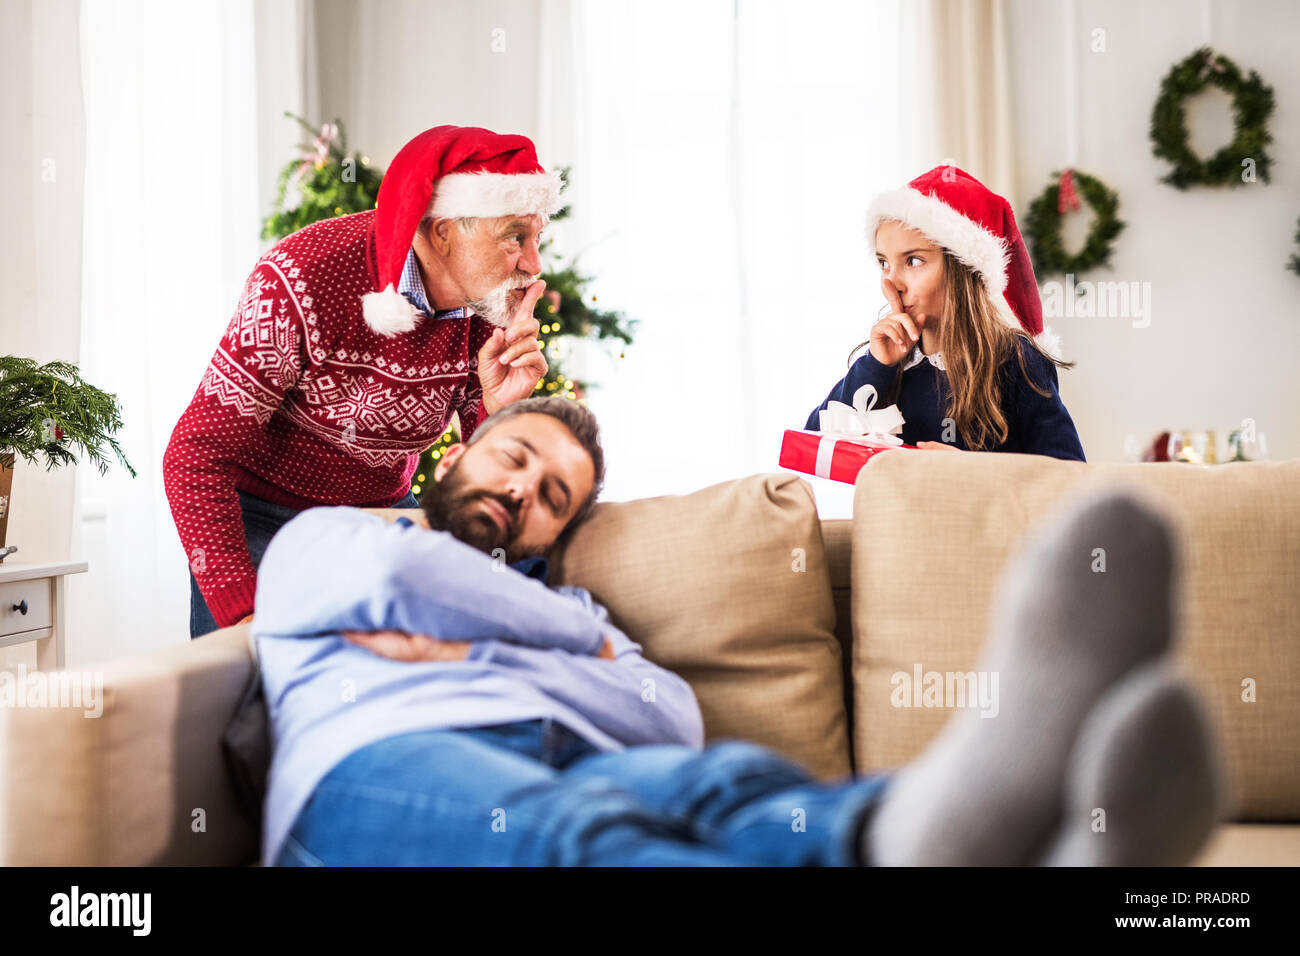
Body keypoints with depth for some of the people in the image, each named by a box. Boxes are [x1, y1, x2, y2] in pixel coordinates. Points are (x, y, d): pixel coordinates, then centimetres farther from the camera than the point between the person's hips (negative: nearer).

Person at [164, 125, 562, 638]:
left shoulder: (494, 311, -13)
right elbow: (196, 459, -25)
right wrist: (245, 614, -31)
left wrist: (499, 409, -29)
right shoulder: (303, 279, -28)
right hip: (260, 514, -4)